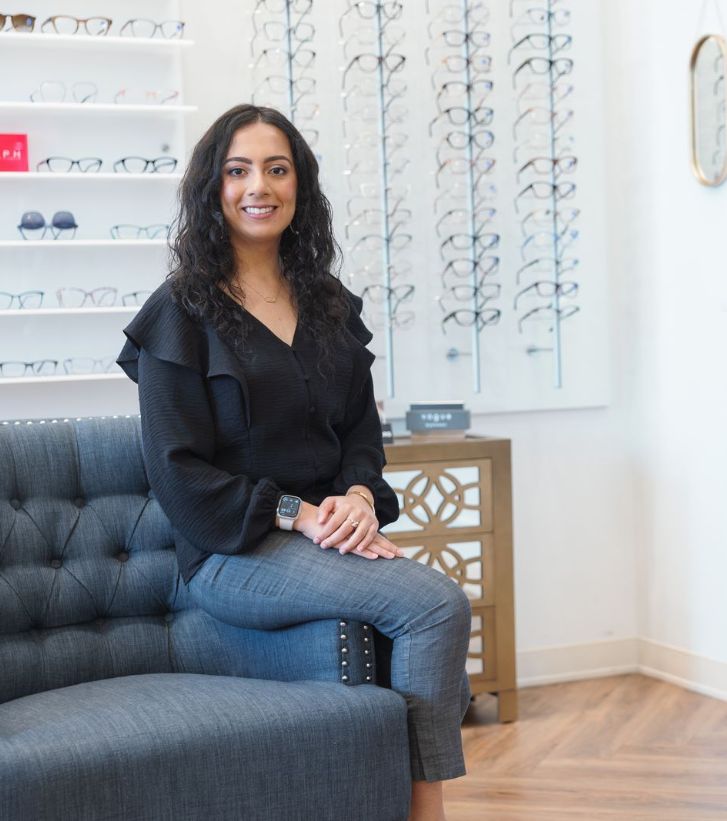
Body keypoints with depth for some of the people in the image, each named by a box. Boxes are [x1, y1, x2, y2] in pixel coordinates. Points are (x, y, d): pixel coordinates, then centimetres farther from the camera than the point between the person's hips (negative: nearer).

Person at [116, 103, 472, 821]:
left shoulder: (330, 304, 17)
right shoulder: (182, 312, -1)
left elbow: (363, 429, 18)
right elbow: (178, 471, -7)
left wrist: (360, 496, -4)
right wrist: (298, 514, -15)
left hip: (330, 534, 6)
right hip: (232, 554, -5)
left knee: (438, 606, -27)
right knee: (435, 602, -27)